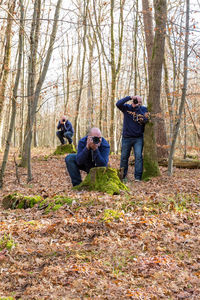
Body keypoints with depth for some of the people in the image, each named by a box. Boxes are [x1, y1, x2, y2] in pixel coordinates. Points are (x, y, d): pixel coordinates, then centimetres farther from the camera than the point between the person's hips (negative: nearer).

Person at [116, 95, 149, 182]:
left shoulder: (143, 109, 5)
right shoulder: (126, 108, 3)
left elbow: (146, 121, -7)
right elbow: (118, 104, -16)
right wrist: (129, 97, -19)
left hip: (138, 138, 0)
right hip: (126, 137, 0)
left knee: (138, 156, -11)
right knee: (124, 157, 7)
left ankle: (138, 177, -8)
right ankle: (123, 176, 19)